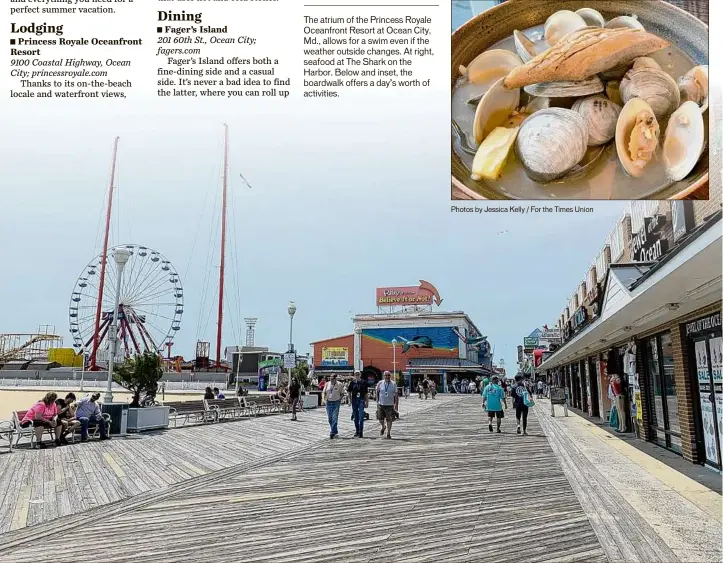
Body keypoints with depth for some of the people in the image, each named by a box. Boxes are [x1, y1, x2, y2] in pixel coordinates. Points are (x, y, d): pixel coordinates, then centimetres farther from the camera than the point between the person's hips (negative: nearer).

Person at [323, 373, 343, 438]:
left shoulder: (339, 385, -5)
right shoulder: (327, 384, 5)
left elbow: (342, 393, 3)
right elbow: (324, 392, 13)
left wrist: (339, 399, -8)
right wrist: (324, 398, -2)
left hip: (336, 403, -4)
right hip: (328, 402, 4)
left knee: (334, 418, -10)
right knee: (330, 419, 9)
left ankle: (332, 433, -9)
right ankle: (335, 432, 22)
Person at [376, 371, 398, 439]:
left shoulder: (393, 384, -2)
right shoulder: (380, 383, 0)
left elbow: (396, 395, 3)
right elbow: (377, 392, 12)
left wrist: (396, 404, -2)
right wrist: (377, 401, 8)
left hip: (390, 405, -1)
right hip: (381, 404, 1)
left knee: (389, 420, 0)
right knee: (380, 419, 3)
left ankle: (388, 434, 15)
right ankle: (383, 427, 35)